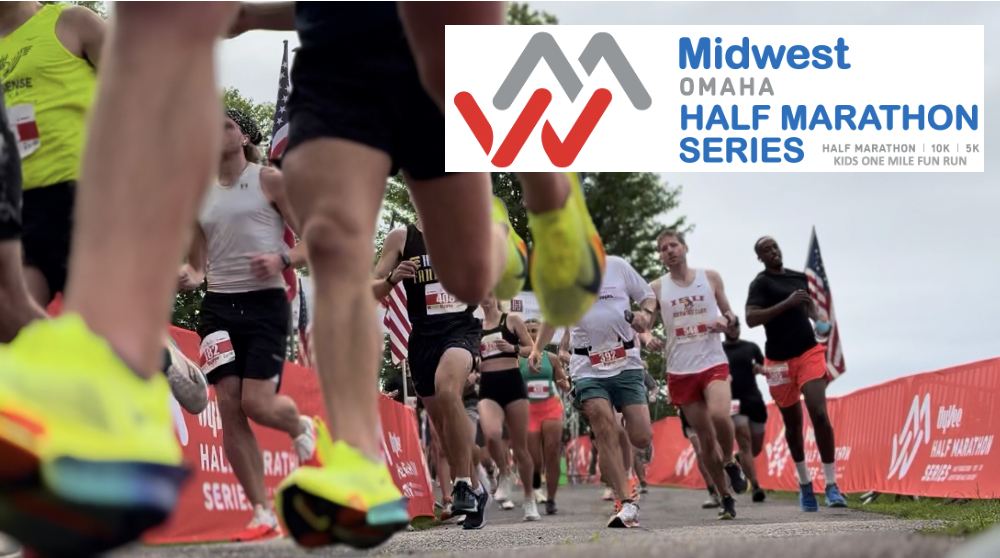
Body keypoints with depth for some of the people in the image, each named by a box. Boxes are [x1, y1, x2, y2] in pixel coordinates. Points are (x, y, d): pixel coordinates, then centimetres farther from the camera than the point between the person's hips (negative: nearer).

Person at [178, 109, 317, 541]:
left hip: (265, 304, -4)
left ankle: (302, 429, 24)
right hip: (219, 307, 4)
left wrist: (283, 260, -20)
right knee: (229, 409, -5)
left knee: (257, 404, -14)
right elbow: (197, 265, 18)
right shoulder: (199, 195, 14)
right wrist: (188, 277, -6)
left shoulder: (270, 181, 1)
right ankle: (263, 514, 2)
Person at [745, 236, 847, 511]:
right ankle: (804, 483, 28)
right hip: (780, 361, -2)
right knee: (793, 424, 9)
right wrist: (787, 303, -25)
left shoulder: (800, 278, 11)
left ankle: (831, 485, -13)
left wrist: (818, 319, 8)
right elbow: (751, 319, -20)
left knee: (820, 414, -15)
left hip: (809, 352, 2)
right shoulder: (761, 283, -6)